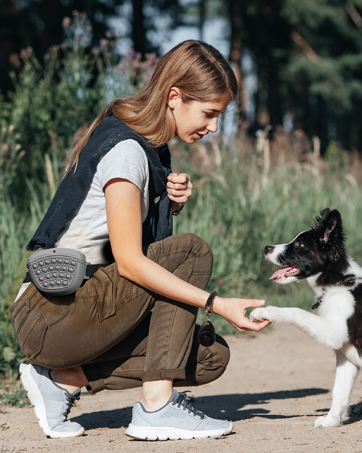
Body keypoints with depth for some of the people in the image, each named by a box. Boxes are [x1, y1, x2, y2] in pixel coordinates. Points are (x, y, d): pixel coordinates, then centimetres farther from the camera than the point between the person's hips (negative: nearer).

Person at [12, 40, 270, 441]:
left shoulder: (148, 145, 12)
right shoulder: (124, 149, -18)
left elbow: (143, 237, 19)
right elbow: (129, 261, -22)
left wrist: (173, 201, -2)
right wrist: (218, 304, -24)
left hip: (86, 300, 9)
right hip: (49, 317, -9)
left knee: (211, 357, -1)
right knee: (190, 251, -19)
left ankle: (64, 379, 3)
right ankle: (156, 407, -18)